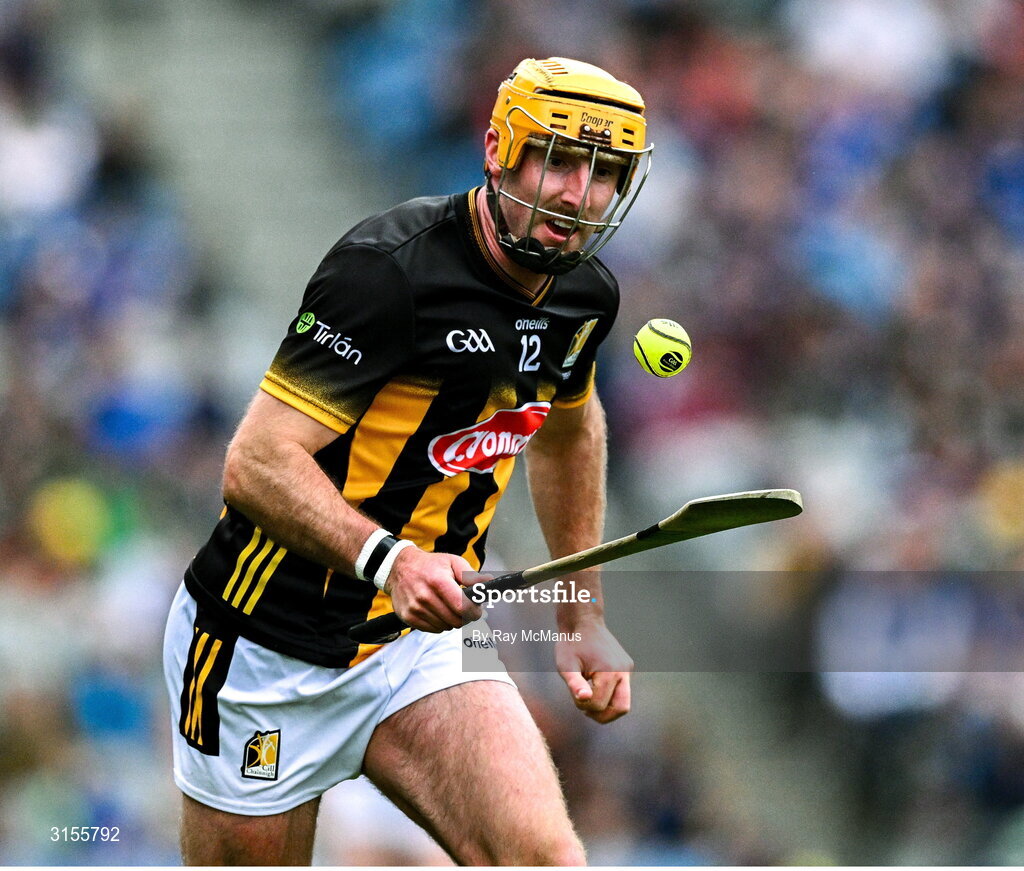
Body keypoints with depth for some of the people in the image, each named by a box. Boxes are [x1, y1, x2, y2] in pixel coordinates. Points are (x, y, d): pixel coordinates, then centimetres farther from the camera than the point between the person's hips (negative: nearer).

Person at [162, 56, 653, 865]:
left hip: (425, 644, 6)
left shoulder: (586, 295, 3)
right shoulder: (389, 268, -22)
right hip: (270, 647, -6)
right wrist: (387, 558, -38)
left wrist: (584, 617, 25)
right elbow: (257, 463, -24)